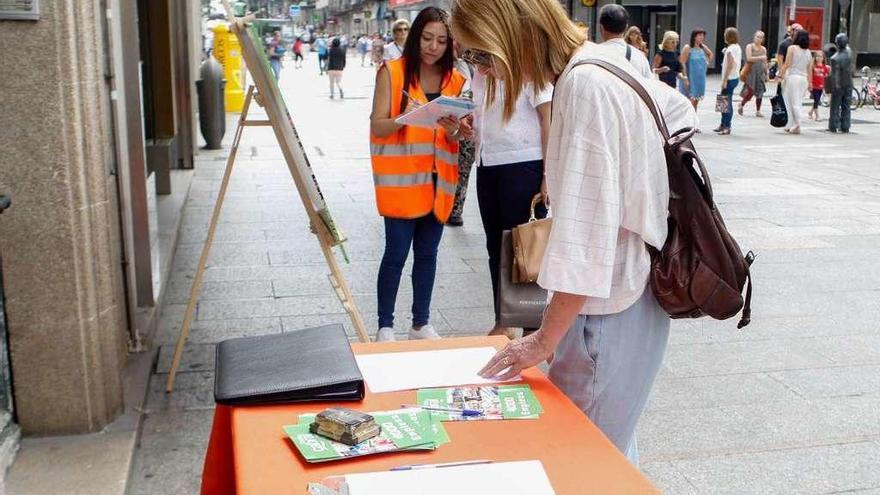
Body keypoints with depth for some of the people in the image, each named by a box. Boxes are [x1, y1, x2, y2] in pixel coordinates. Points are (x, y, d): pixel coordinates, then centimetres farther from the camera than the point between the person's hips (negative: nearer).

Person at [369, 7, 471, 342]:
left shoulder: (455, 79, 7)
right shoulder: (392, 72, -5)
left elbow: (455, 137, 10)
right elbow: (377, 126, -10)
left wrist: (453, 130, -13)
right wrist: (404, 119, -29)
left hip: (438, 179, 4)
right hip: (401, 179, -4)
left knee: (427, 253, 11)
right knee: (396, 253, -2)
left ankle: (421, 323, 23)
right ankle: (385, 326, 10)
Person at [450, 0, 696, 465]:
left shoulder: (584, 86, -22)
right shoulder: (603, 61, 6)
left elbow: (585, 233, -26)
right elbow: (680, 110, 24)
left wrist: (545, 339, -22)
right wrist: (643, 183, 17)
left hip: (610, 307, -10)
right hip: (630, 289, 10)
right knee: (611, 447, 20)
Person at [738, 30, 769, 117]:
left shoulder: (763, 49, 14)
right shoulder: (749, 46, 0)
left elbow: (765, 62, 16)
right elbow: (749, 58, -12)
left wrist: (767, 73, 12)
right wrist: (760, 57, -19)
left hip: (761, 72, 5)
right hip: (751, 71, -5)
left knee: (760, 92, 1)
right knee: (751, 91, -11)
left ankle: (758, 111, 8)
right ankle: (741, 105, 15)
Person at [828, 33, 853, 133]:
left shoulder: (835, 58, -19)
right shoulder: (849, 53, -3)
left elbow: (835, 75, -19)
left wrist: (835, 87, -13)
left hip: (838, 85, -5)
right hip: (849, 84, 5)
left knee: (835, 107, 2)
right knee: (846, 107, 8)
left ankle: (833, 127, 3)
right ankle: (845, 127, 11)